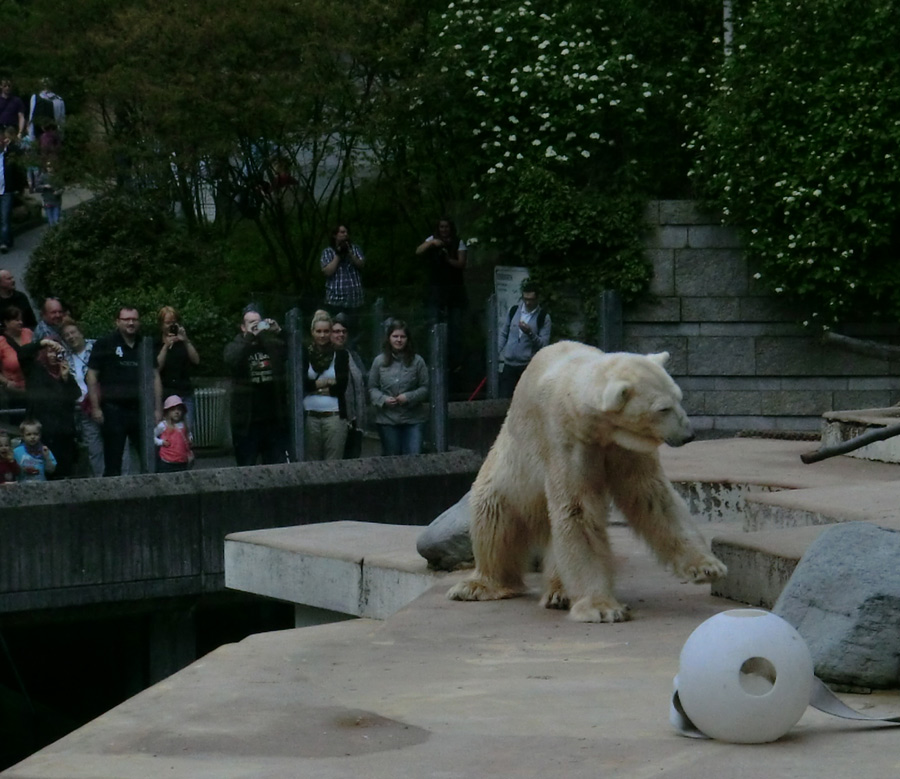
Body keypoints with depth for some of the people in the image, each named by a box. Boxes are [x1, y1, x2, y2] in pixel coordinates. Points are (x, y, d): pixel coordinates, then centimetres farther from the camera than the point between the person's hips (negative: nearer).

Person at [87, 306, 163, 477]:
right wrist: (95, 407, -7)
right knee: (113, 464, -1)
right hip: (114, 408, -4)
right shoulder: (105, 344, 1)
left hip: (141, 408, 4)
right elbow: (92, 376, -1)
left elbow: (155, 377, 15)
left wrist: (158, 408, 9)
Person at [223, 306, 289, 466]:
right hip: (247, 421, -2)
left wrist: (279, 333, -16)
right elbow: (232, 361, -17)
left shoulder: (272, 345, 13)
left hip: (275, 419, 2)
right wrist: (249, 336, -21)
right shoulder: (235, 347, 5)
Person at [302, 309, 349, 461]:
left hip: (335, 416, 0)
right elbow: (301, 383, -3)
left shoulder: (341, 355, 6)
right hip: (310, 416, 1)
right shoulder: (305, 354, 7)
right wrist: (327, 383, -7)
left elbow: (341, 386, -2)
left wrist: (315, 387, -4)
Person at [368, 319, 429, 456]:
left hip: (413, 419, -1)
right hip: (387, 419, 1)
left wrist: (409, 397, -14)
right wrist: (383, 399, -12)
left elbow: (425, 387, 1)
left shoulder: (417, 361, 0)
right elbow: (372, 388, 6)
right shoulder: (379, 361, 3)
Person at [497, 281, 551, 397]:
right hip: (509, 365, 3)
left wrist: (530, 333, -24)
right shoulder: (514, 310, 7)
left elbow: (544, 343, -8)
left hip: (529, 366, -3)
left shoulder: (543, 317, -3)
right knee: (504, 399, -1)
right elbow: (503, 334, 14)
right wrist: (497, 353, 4)